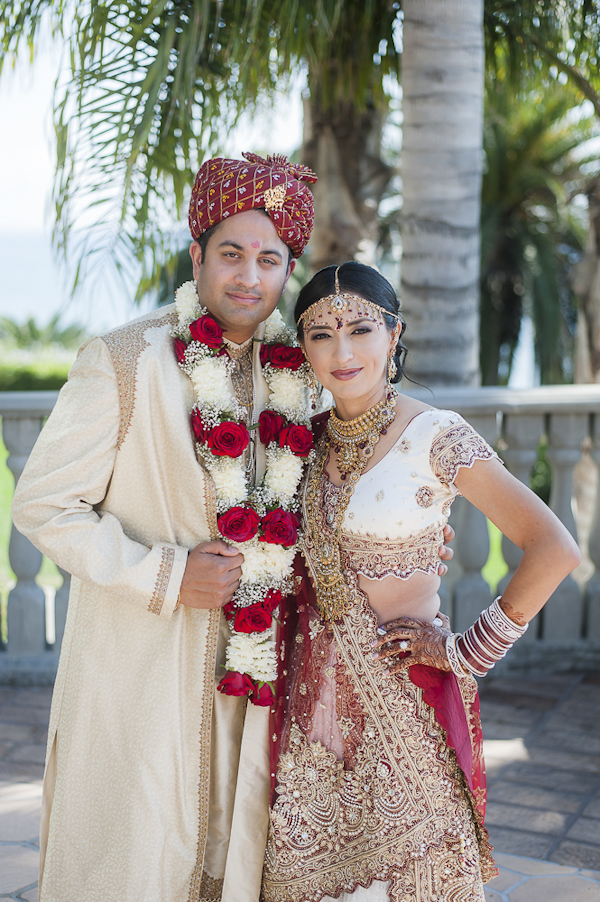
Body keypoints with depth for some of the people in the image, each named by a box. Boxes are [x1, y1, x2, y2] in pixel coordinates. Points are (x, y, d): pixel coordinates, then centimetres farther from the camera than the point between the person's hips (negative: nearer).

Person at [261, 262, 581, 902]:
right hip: (315, 695, 5)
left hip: (401, 698, -5)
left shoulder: (436, 437, -14)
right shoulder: (311, 438, 4)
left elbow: (553, 549, -20)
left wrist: (466, 653, -15)